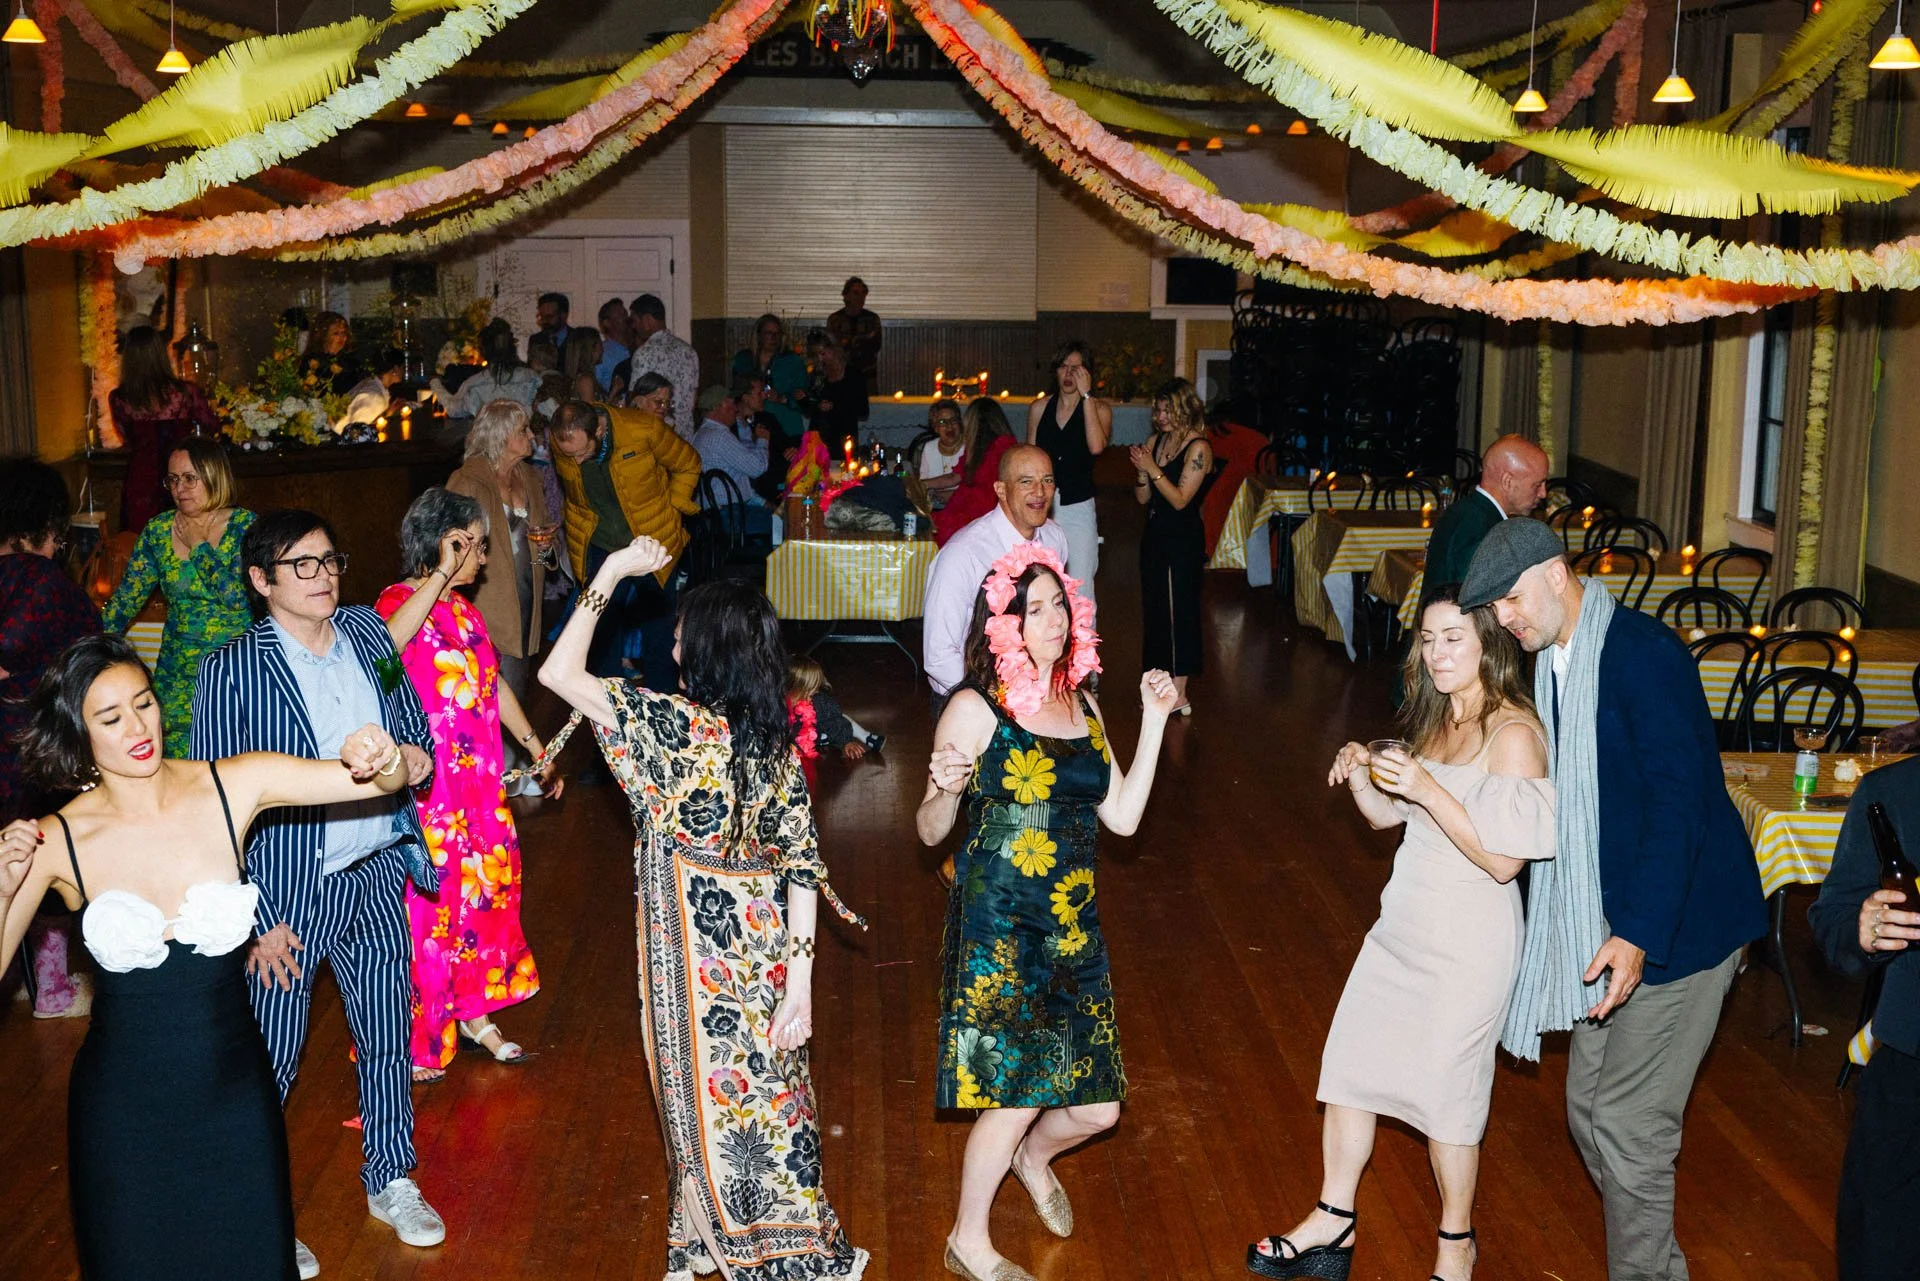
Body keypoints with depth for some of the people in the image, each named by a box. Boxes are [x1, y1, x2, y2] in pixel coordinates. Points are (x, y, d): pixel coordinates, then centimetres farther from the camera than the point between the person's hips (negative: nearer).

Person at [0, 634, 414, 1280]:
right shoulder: (53, 843, -12)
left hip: (234, 1087, 1)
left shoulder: (235, 786, -11)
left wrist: (378, 759, -35)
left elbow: (393, 779, -13)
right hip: (121, 1103, -1)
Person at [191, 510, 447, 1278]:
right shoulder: (234, 670, -16)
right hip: (288, 894, -5)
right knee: (270, 1060, 8)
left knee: (387, 1034, 18)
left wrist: (417, 754, -8)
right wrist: (257, 920, -14)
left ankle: (391, 1182, 38)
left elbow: (411, 718, 16)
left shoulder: (366, 629, 0)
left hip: (377, 874, 5)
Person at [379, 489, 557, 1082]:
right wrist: (441, 576, -34)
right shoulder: (400, 600, -13)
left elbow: (494, 683, 21)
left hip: (480, 780, 8)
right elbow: (384, 643, -38)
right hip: (426, 786, -8)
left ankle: (474, 1013, 31)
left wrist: (536, 747, 21)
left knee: (486, 889, 15)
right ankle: (415, 1038, 13)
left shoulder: (463, 610, 13)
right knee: (427, 900, -1)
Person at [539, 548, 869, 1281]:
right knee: (772, 1094, 20)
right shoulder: (777, 742, -1)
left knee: (714, 1104, 10)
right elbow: (802, 865, -3)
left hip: (699, 957, -6)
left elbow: (557, 671, -15)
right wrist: (799, 980, 0)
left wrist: (609, 575, -8)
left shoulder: (675, 725, -20)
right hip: (767, 945, 6)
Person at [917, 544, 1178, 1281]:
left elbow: (1122, 817, 5)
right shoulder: (976, 709, -10)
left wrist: (1154, 722, 3)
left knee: (1097, 1106, 7)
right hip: (996, 927, -5)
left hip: (1072, 928, 6)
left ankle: (1034, 1157, 43)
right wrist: (945, 791, -28)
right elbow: (930, 832, -7)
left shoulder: (1082, 705, 8)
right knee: (1015, 1094, -3)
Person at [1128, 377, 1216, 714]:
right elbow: (1142, 498, 8)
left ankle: (1179, 693, 2)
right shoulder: (1155, 442, 7)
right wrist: (1141, 471, -11)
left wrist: (1153, 469, -21)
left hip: (1184, 539, -8)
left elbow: (1180, 499, -18)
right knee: (1154, 609, 11)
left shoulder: (1198, 448, -12)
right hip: (1155, 535, 8)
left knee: (1180, 609, -3)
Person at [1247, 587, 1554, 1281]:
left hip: (1468, 942, -8)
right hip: (1403, 927, 8)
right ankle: (1332, 1223, 29)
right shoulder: (1435, 719, 7)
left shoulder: (1513, 734, -18)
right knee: (1348, 1063, 13)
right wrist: (1358, 773, -5)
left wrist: (1425, 788, -28)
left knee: (1444, 1093, 6)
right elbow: (1388, 815, 15)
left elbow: (1503, 860, -22)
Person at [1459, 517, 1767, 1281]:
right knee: (1589, 1109, 13)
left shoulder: (1641, 651, -18)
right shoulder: (1552, 663, 8)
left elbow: (1681, 799, -23)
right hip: (1609, 920, 9)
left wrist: (1639, 934, -26)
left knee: (1628, 1121, -5)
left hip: (1677, 923, -9)